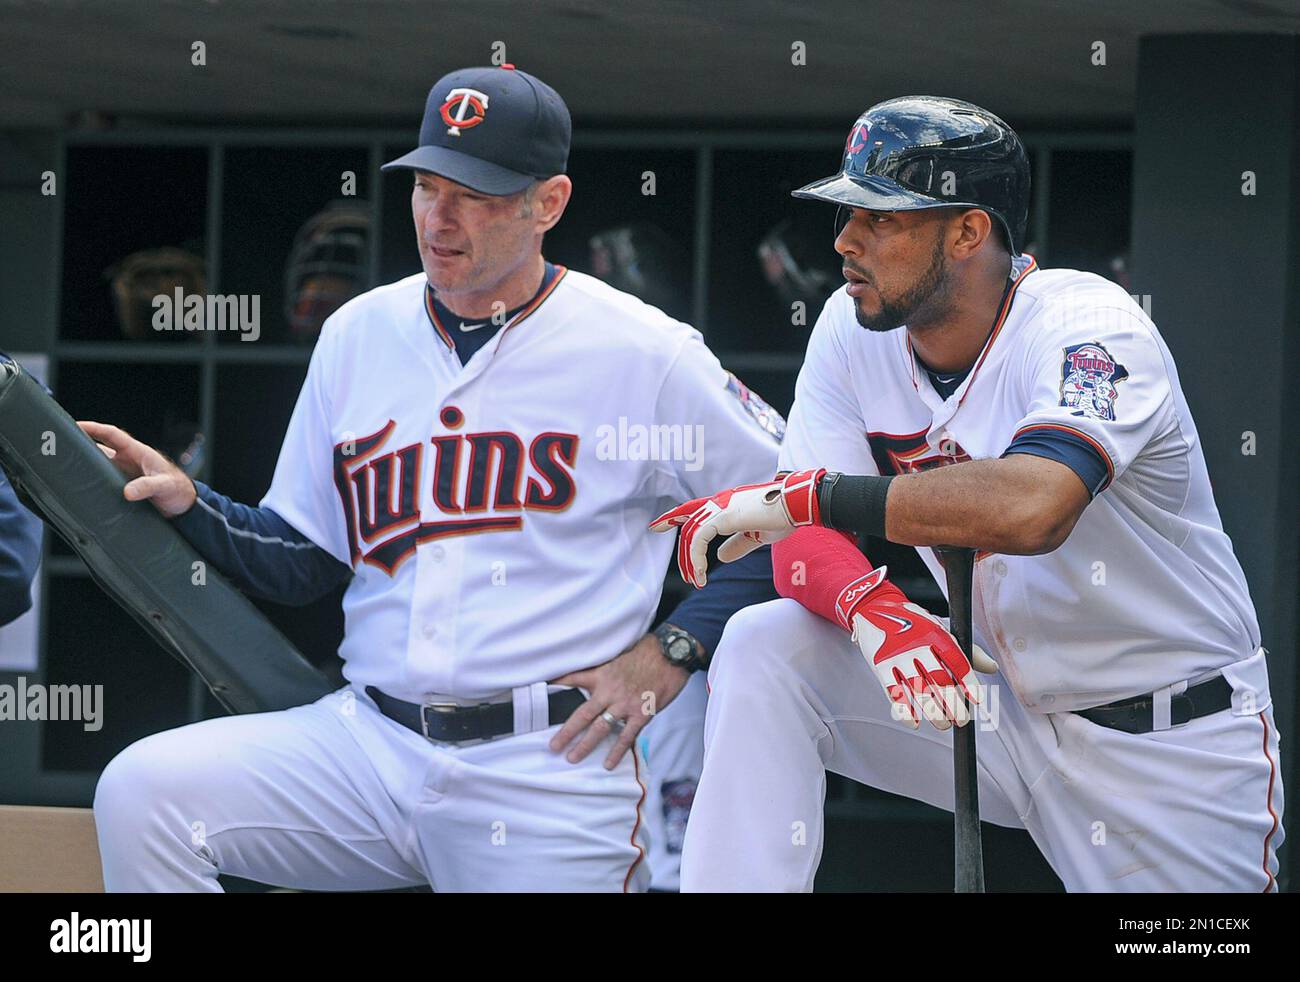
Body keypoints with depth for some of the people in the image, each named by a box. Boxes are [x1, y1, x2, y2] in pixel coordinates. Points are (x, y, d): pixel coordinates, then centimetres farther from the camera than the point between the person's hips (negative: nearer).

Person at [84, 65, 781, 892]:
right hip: (368, 741, 4)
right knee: (142, 793, -18)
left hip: (549, 769, -4)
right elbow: (302, 559, 16)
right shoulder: (359, 335, 12)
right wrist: (190, 507, -1)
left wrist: (671, 652, -5)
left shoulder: (645, 353, -2)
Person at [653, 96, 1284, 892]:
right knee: (763, 650, -15)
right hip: (1002, 703, 5)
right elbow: (807, 549, -10)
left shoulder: (1089, 326, -23)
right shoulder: (853, 330, -4)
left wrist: (802, 495, -37)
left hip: (1171, 740, -4)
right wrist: (875, 610, -34)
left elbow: (1030, 508, -43)